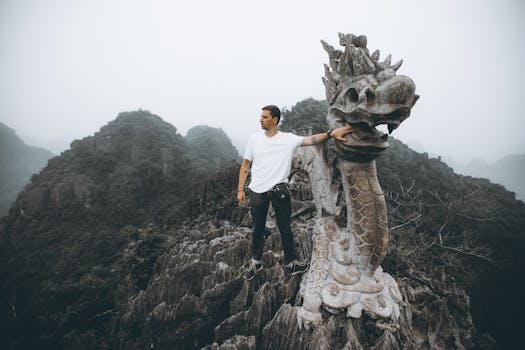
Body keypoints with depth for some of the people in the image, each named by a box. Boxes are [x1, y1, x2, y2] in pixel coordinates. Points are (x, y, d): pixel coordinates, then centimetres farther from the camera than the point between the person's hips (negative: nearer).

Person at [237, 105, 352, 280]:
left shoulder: (288, 139, -4)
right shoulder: (254, 138, 2)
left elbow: (311, 140, -16)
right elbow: (245, 166, 7)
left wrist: (331, 133, -33)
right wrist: (240, 189, 3)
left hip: (279, 191, -1)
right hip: (257, 192, 2)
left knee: (285, 228, 11)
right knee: (258, 229, 15)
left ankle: (290, 262, 29)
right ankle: (256, 261, 35)